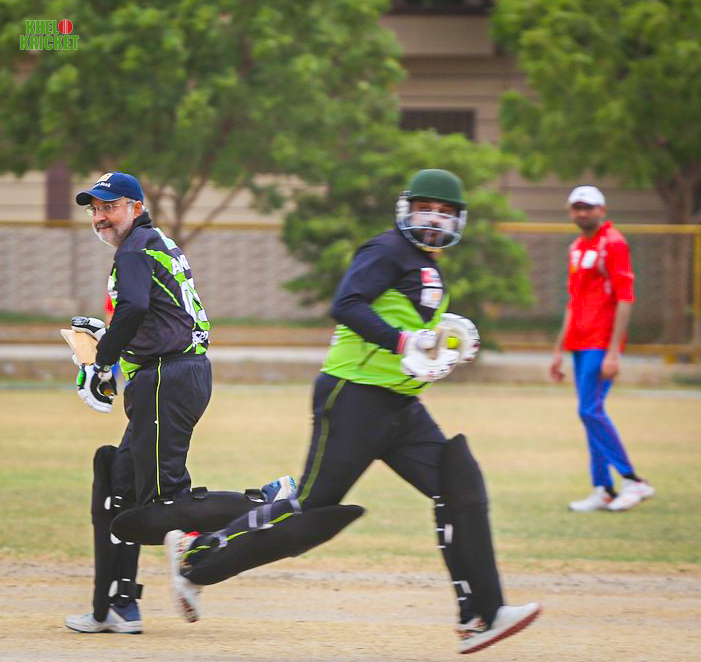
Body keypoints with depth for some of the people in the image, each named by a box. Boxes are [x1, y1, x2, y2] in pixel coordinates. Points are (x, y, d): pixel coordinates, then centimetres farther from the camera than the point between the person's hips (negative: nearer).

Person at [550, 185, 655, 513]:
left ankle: (633, 481, -8)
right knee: (590, 414, 7)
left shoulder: (613, 243, -9)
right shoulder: (576, 248, 17)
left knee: (591, 411, -14)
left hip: (601, 345, -8)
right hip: (580, 344, 8)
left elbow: (625, 299, -15)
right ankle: (603, 491, 10)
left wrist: (613, 352, -20)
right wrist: (559, 351, 22)